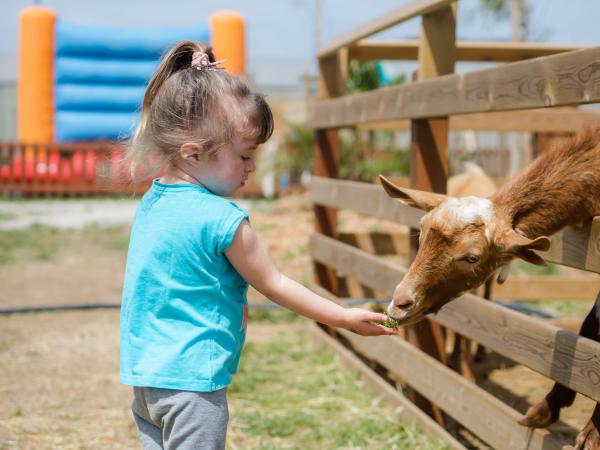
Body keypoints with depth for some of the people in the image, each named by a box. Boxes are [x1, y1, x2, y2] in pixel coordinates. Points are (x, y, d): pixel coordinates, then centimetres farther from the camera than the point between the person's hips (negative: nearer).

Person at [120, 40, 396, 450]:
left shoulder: (152, 202, 6)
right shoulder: (222, 219, -19)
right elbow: (275, 285, -9)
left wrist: (232, 305, 24)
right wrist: (346, 318, 0)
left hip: (144, 375, 8)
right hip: (191, 379, -8)